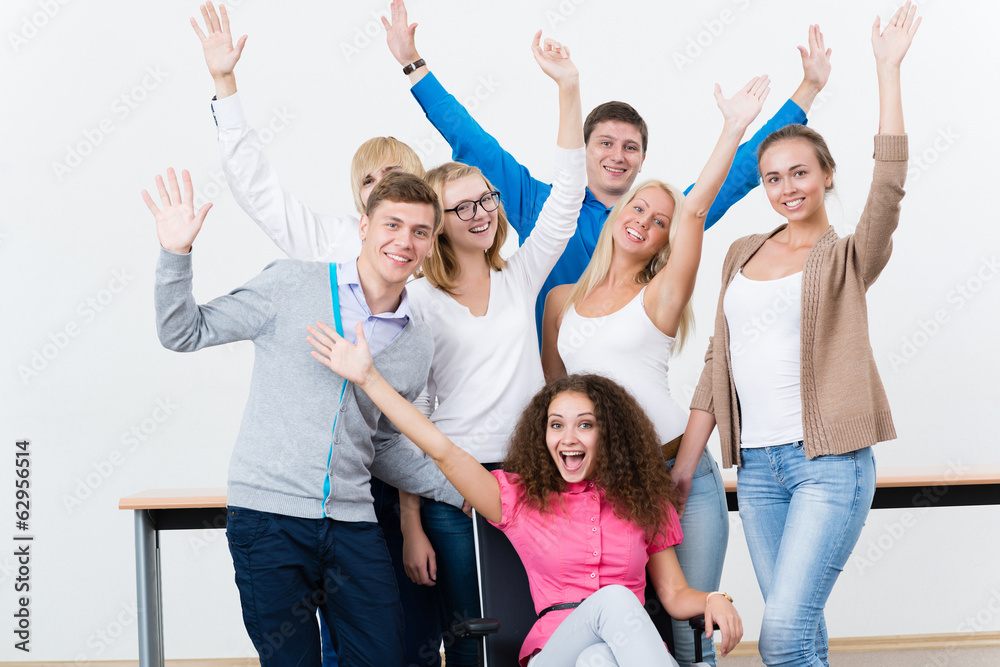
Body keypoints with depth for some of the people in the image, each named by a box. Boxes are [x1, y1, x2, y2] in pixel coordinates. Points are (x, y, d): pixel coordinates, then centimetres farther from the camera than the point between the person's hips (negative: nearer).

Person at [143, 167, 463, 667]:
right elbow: (185, 333, 3)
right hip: (268, 517, -4)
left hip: (352, 523, 4)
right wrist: (176, 254, -11)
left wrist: (462, 492, 15)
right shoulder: (292, 285, 0)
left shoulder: (416, 344, 12)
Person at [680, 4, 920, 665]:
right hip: (757, 463, 5)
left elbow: (888, 188, -18)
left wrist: (889, 68, -21)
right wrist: (684, 464, 11)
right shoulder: (743, 254, 15)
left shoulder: (847, 257, 1)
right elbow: (719, 361, 16)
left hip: (830, 461, -5)